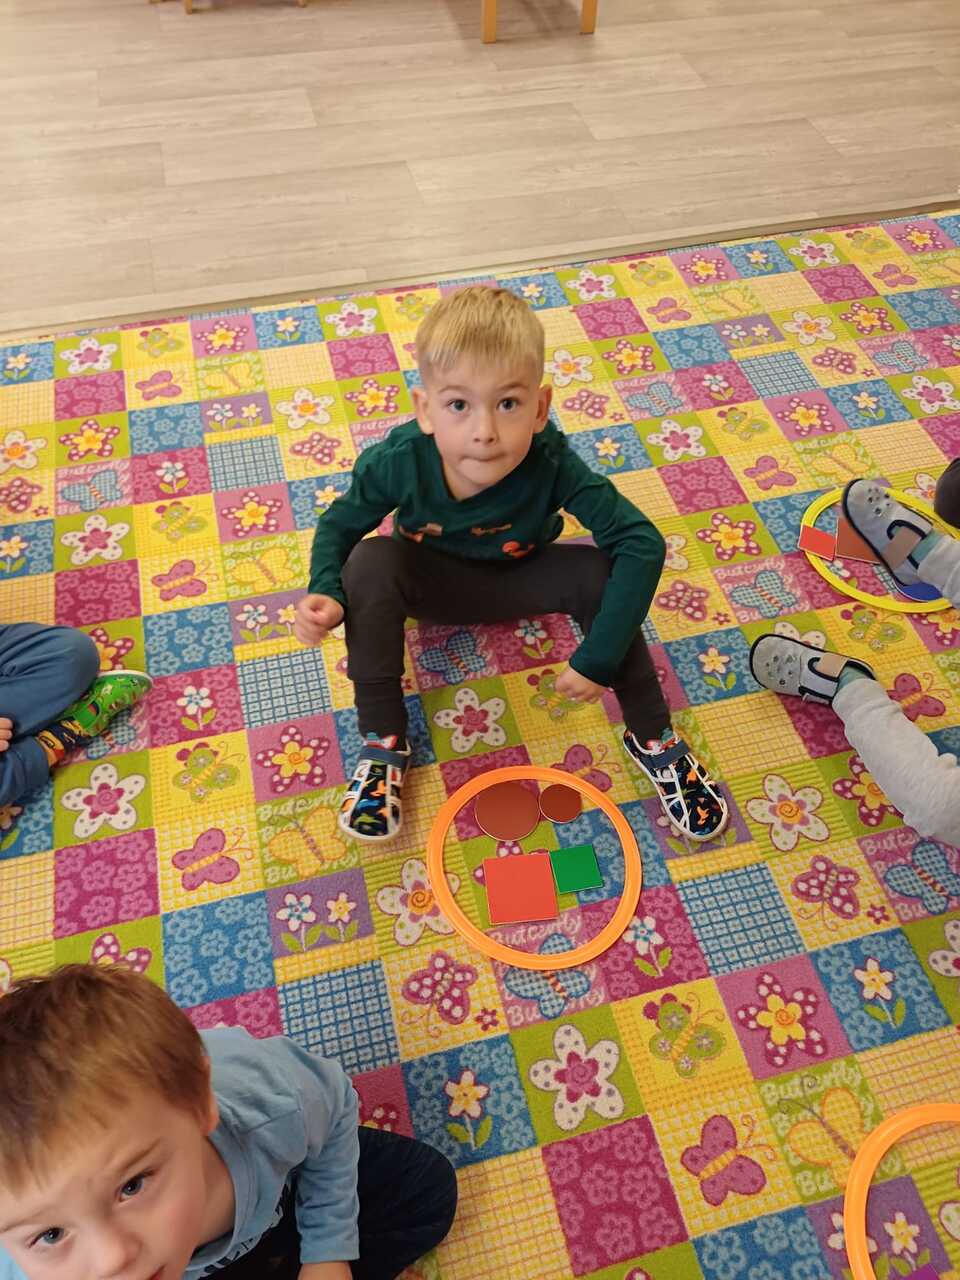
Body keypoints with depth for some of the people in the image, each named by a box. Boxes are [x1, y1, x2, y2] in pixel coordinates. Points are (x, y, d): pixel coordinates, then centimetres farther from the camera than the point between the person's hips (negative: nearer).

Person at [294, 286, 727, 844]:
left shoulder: (552, 464, -34)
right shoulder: (400, 462, -30)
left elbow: (642, 544, -34)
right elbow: (339, 523, -12)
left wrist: (598, 657, -38)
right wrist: (325, 592, -33)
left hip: (518, 580, 0)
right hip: (433, 583, 1)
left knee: (597, 574, -29)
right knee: (368, 563, -31)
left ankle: (653, 738, -10)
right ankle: (383, 743, -17)